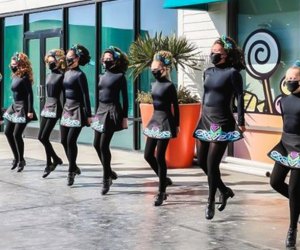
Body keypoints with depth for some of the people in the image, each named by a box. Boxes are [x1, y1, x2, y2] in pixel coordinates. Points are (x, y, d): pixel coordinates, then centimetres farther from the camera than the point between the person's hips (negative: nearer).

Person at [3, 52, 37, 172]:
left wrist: (30, 111, -22)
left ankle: (21, 160, 9)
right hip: (14, 106, 9)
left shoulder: (25, 77, -15)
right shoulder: (15, 76, 9)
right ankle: (16, 157, 22)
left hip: (23, 108, -9)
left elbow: (30, 94, -18)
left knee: (17, 134, -7)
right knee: (8, 132, 10)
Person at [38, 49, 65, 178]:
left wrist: (62, 111, -18)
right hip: (47, 106, 8)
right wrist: (45, 105, 19)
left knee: (44, 137, -8)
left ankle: (49, 164, 8)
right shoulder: (49, 75, 13)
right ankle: (55, 159, 22)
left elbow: (63, 94, -14)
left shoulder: (61, 75, -11)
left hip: (55, 107, -8)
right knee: (41, 137, 8)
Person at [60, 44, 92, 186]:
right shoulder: (67, 73, 11)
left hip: (77, 110, -8)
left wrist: (88, 115, -17)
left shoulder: (80, 75, -13)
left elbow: (86, 96, -15)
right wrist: (64, 108, 17)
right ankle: (74, 167, 25)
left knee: (71, 141, -9)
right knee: (64, 140, 9)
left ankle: (71, 172, 3)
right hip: (67, 108, 8)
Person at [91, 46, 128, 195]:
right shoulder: (102, 76, 13)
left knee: (103, 145, -10)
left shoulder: (120, 76, -6)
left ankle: (106, 179, 2)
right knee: (96, 144, 7)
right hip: (101, 110, 7)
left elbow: (125, 98, -8)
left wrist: (124, 117, -12)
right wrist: (97, 113, 17)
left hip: (112, 111, -7)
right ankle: (109, 172, 26)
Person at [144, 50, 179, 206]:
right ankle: (164, 179, 27)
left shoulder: (169, 85, -12)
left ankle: (161, 192, 4)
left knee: (159, 156, -6)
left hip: (165, 121, -8)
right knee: (148, 155, 7)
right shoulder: (154, 84, 10)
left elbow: (175, 107, -9)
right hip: (154, 120, 8)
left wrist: (176, 125, -8)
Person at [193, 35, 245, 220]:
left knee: (212, 163, -7)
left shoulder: (232, 73, -9)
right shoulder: (208, 72, 11)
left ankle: (211, 202, 9)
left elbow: (239, 98, -10)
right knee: (202, 161, 11)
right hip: (206, 120, 8)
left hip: (222, 122, -8)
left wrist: (241, 122, -13)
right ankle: (225, 190, 31)